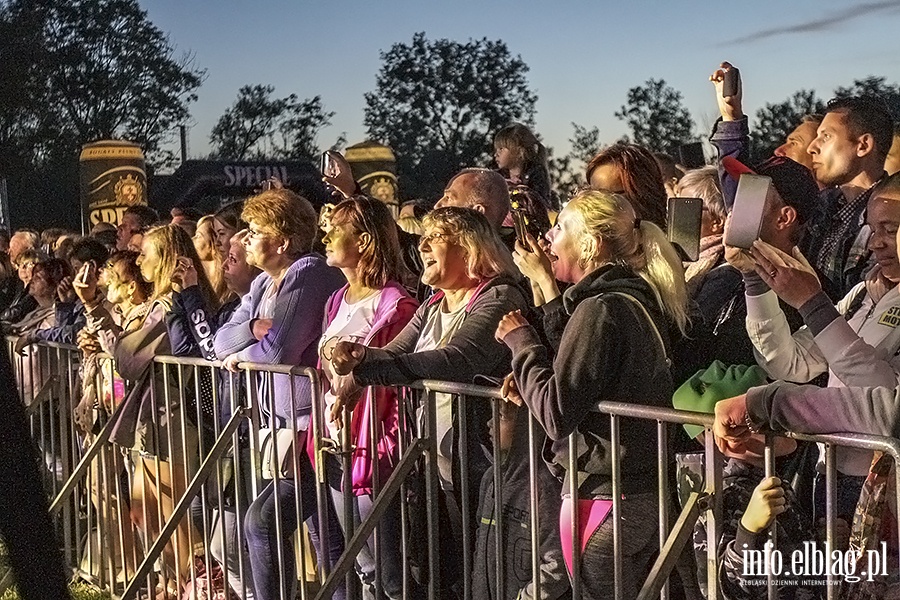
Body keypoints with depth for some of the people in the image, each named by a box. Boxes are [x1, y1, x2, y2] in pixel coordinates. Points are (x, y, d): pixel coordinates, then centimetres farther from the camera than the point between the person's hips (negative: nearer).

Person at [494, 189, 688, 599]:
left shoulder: (600, 308, -19)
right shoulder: (637, 299, 9)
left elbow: (557, 414, -20)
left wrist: (521, 341, -8)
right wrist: (547, 291, 10)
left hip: (602, 494, -9)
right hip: (642, 489, 9)